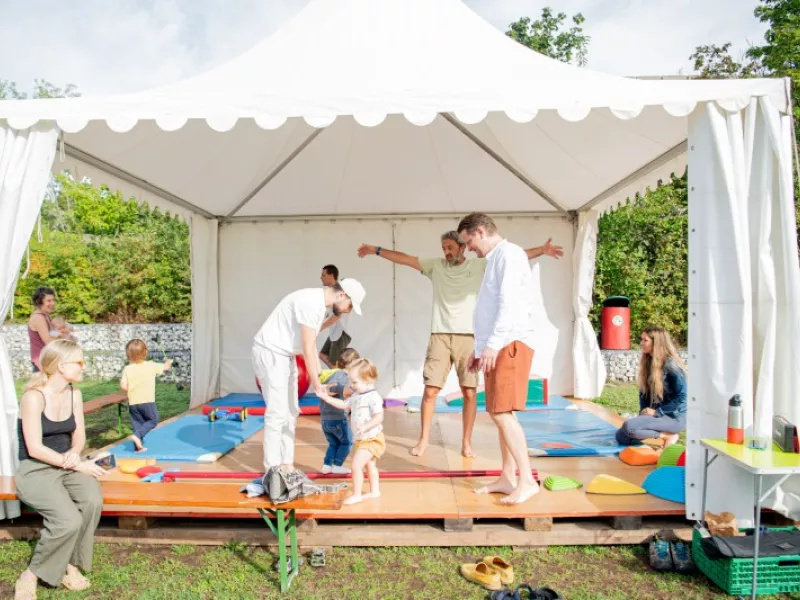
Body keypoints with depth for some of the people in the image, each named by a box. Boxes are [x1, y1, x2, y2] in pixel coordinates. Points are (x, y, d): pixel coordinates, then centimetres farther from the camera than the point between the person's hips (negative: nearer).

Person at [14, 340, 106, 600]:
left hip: (68, 465, 5)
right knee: (69, 521, -28)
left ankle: (70, 564, -5)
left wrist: (74, 454, -13)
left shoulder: (74, 394, 3)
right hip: (36, 470, -5)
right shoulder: (34, 397, -17)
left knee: (93, 501, -26)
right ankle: (31, 575, -1)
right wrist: (78, 466, -18)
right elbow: (35, 449, -18)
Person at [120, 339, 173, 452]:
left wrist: (121, 380, 12)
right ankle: (137, 435, -6)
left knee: (137, 424, 14)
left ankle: (139, 446, 18)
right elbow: (165, 367, 12)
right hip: (147, 401, -3)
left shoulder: (127, 369, -5)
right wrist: (169, 362, 33)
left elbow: (123, 386, -11)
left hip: (133, 403, 3)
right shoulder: (151, 365, -5)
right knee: (153, 420, 12)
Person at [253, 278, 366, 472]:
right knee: (277, 414, -7)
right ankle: (272, 469, 4)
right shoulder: (311, 302, -23)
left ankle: (286, 464, 19)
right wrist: (316, 384, -17)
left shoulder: (319, 302, 8)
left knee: (290, 412, 11)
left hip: (284, 355, 10)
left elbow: (311, 344, 11)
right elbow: (308, 348, -23)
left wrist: (320, 377, 8)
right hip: (269, 353, -10)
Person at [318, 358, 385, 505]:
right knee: (370, 465, 21)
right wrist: (326, 397, 12)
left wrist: (366, 427, -39)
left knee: (356, 464, -12)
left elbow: (379, 417, -27)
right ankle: (374, 491, 36)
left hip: (372, 439, -10)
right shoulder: (356, 396, 7)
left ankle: (357, 494, 0)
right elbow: (343, 405, 17)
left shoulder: (373, 397, -21)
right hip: (362, 439, 10)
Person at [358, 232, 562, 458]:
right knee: (430, 391, 1)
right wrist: (376, 250, 14)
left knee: (469, 392, 2)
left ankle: (467, 442, 16)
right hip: (440, 336, 1)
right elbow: (404, 259, 13)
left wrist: (541, 250, -8)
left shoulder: (480, 266, 5)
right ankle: (423, 440, 15)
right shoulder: (435, 265, 10)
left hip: (468, 337, -1)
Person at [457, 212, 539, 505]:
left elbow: (510, 303, -19)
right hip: (497, 346, 10)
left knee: (502, 413, -13)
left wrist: (493, 344, -22)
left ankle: (527, 481, -6)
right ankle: (508, 478, 17)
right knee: (500, 413, 10)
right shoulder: (495, 259, 21)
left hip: (510, 343, -10)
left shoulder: (509, 253, -8)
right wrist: (480, 348, 22)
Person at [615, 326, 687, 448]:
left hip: (674, 416, -8)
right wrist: (643, 413, -1)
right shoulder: (648, 362, 6)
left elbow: (682, 397, -19)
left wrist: (657, 412, -20)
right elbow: (643, 392, 12)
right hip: (653, 413, 8)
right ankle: (660, 435, 3)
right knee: (620, 436, -7)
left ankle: (667, 435, -8)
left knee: (629, 427, -28)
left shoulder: (671, 365, -17)